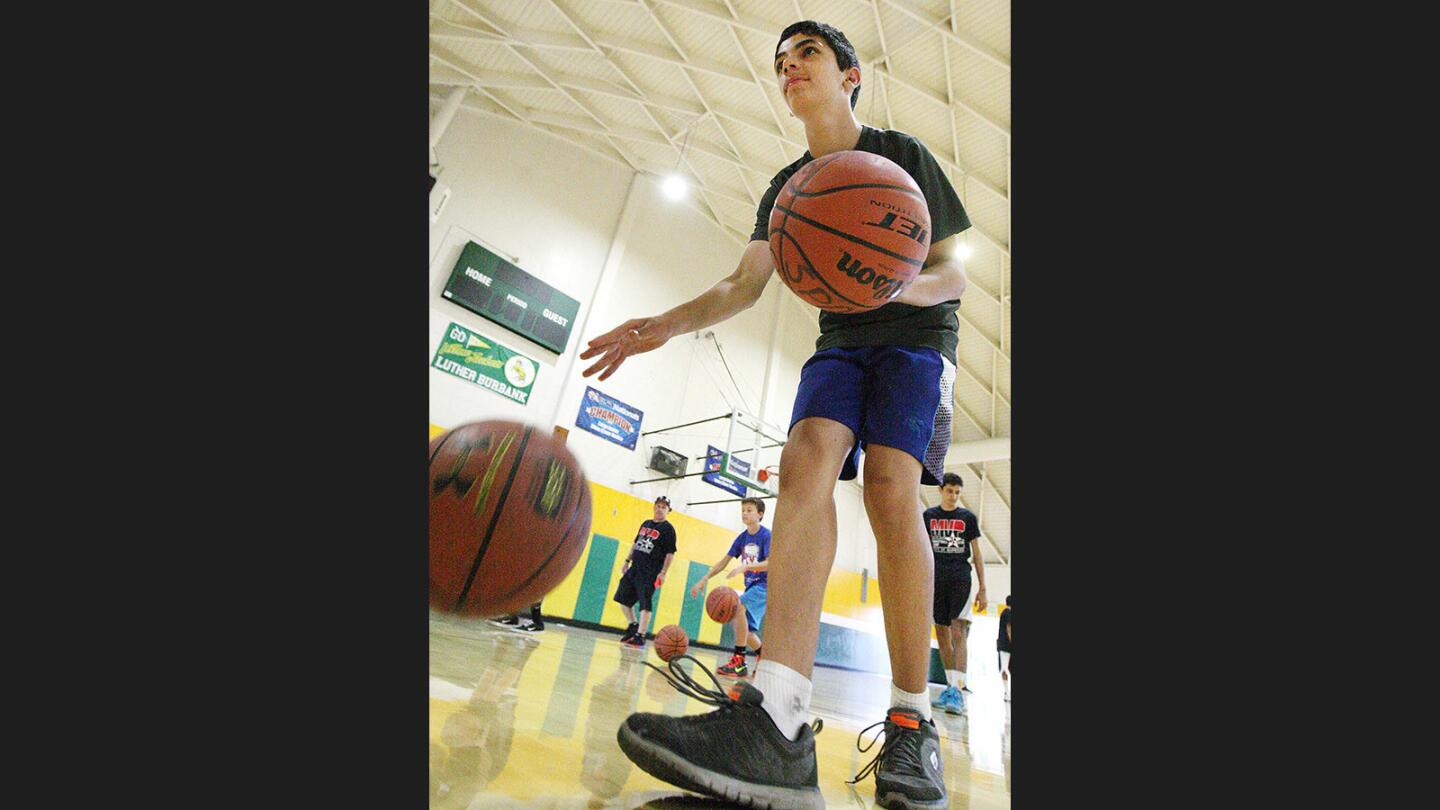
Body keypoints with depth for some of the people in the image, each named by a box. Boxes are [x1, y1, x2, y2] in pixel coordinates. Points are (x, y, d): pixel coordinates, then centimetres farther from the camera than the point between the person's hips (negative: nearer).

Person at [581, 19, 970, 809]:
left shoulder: (903, 155, 3)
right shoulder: (787, 187, 13)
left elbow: (953, 275, 0)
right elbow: (743, 285, 7)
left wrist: (904, 287, -24)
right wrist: (665, 324, -9)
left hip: (917, 336, -2)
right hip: (840, 341, 3)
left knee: (890, 486, -27)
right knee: (805, 457, -28)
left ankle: (911, 723, -16)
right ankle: (777, 718, -39)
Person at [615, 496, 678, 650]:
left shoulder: (668, 529, -5)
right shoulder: (645, 524, 15)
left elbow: (670, 553, -10)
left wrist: (663, 573, -16)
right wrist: (627, 560, 17)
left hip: (650, 573, -7)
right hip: (634, 568, 7)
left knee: (645, 602, -10)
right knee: (623, 597, 11)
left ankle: (640, 637, -5)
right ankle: (633, 626, 27)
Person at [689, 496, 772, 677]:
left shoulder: (766, 536, -12)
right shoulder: (742, 537, 6)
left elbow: (770, 563, -24)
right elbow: (724, 561, 8)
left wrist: (745, 567, -36)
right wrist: (704, 579, 0)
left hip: (765, 585, -8)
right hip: (751, 586, 8)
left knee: (738, 607, -30)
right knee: (744, 629, 8)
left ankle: (739, 661, -24)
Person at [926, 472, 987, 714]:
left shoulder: (968, 517, 6)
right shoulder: (929, 516, 8)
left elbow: (976, 554, 7)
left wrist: (982, 588, 2)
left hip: (961, 580, -2)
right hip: (936, 580, 2)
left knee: (959, 634, -11)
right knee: (942, 634, 6)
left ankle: (958, 691, -13)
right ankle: (951, 686, 17)